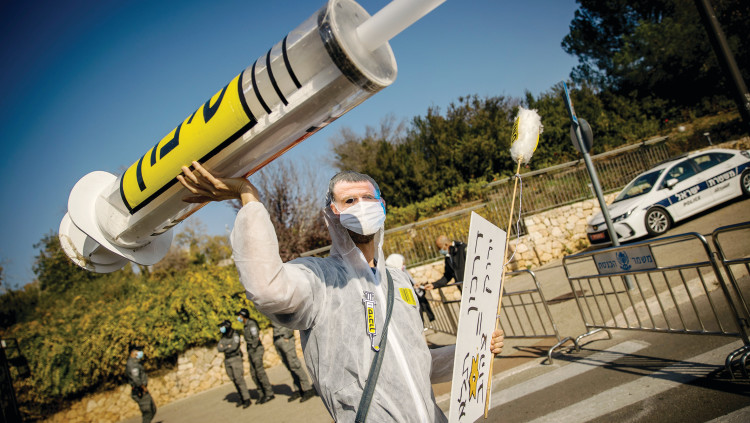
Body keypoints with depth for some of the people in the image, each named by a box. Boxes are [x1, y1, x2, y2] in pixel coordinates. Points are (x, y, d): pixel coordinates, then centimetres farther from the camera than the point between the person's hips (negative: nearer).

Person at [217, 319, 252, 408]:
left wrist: (224, 348, -9)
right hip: (227, 360, 7)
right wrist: (228, 347, -15)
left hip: (236, 359, -7)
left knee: (239, 379, -12)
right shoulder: (223, 337, 10)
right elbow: (219, 348, 1)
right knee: (234, 380, 7)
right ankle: (242, 398, 16)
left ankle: (247, 399, -9)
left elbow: (234, 347, -21)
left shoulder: (235, 335, -10)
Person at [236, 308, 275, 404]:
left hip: (256, 349, -9)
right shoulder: (246, 325, 17)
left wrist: (253, 350, -19)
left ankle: (269, 393, -5)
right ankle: (263, 394, 12)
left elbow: (256, 338, -18)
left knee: (260, 372, -9)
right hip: (251, 350, 9)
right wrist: (249, 354, 18)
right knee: (253, 374, 7)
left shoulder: (251, 324, -12)